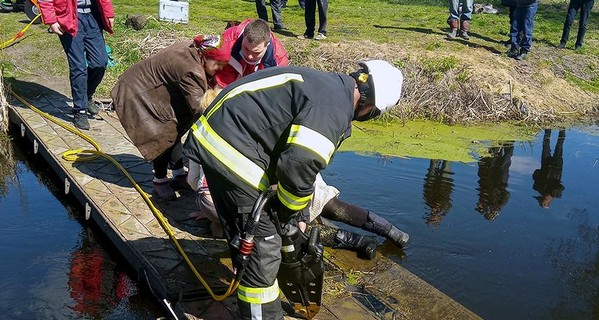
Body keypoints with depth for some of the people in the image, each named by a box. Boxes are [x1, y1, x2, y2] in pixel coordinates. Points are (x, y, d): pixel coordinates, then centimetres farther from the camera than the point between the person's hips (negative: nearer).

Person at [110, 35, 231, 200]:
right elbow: (199, 108, -31)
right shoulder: (190, 69, -34)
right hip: (136, 95, -10)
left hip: (148, 88, 10)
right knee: (165, 135, -9)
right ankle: (159, 181, 9)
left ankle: (179, 174, 25)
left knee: (174, 129, 12)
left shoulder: (192, 49, -8)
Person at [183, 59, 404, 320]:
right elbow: (299, 167, -25)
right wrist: (287, 212, -4)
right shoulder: (334, 109, -19)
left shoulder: (329, 85, 14)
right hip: (230, 152, -11)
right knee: (262, 250, -3)